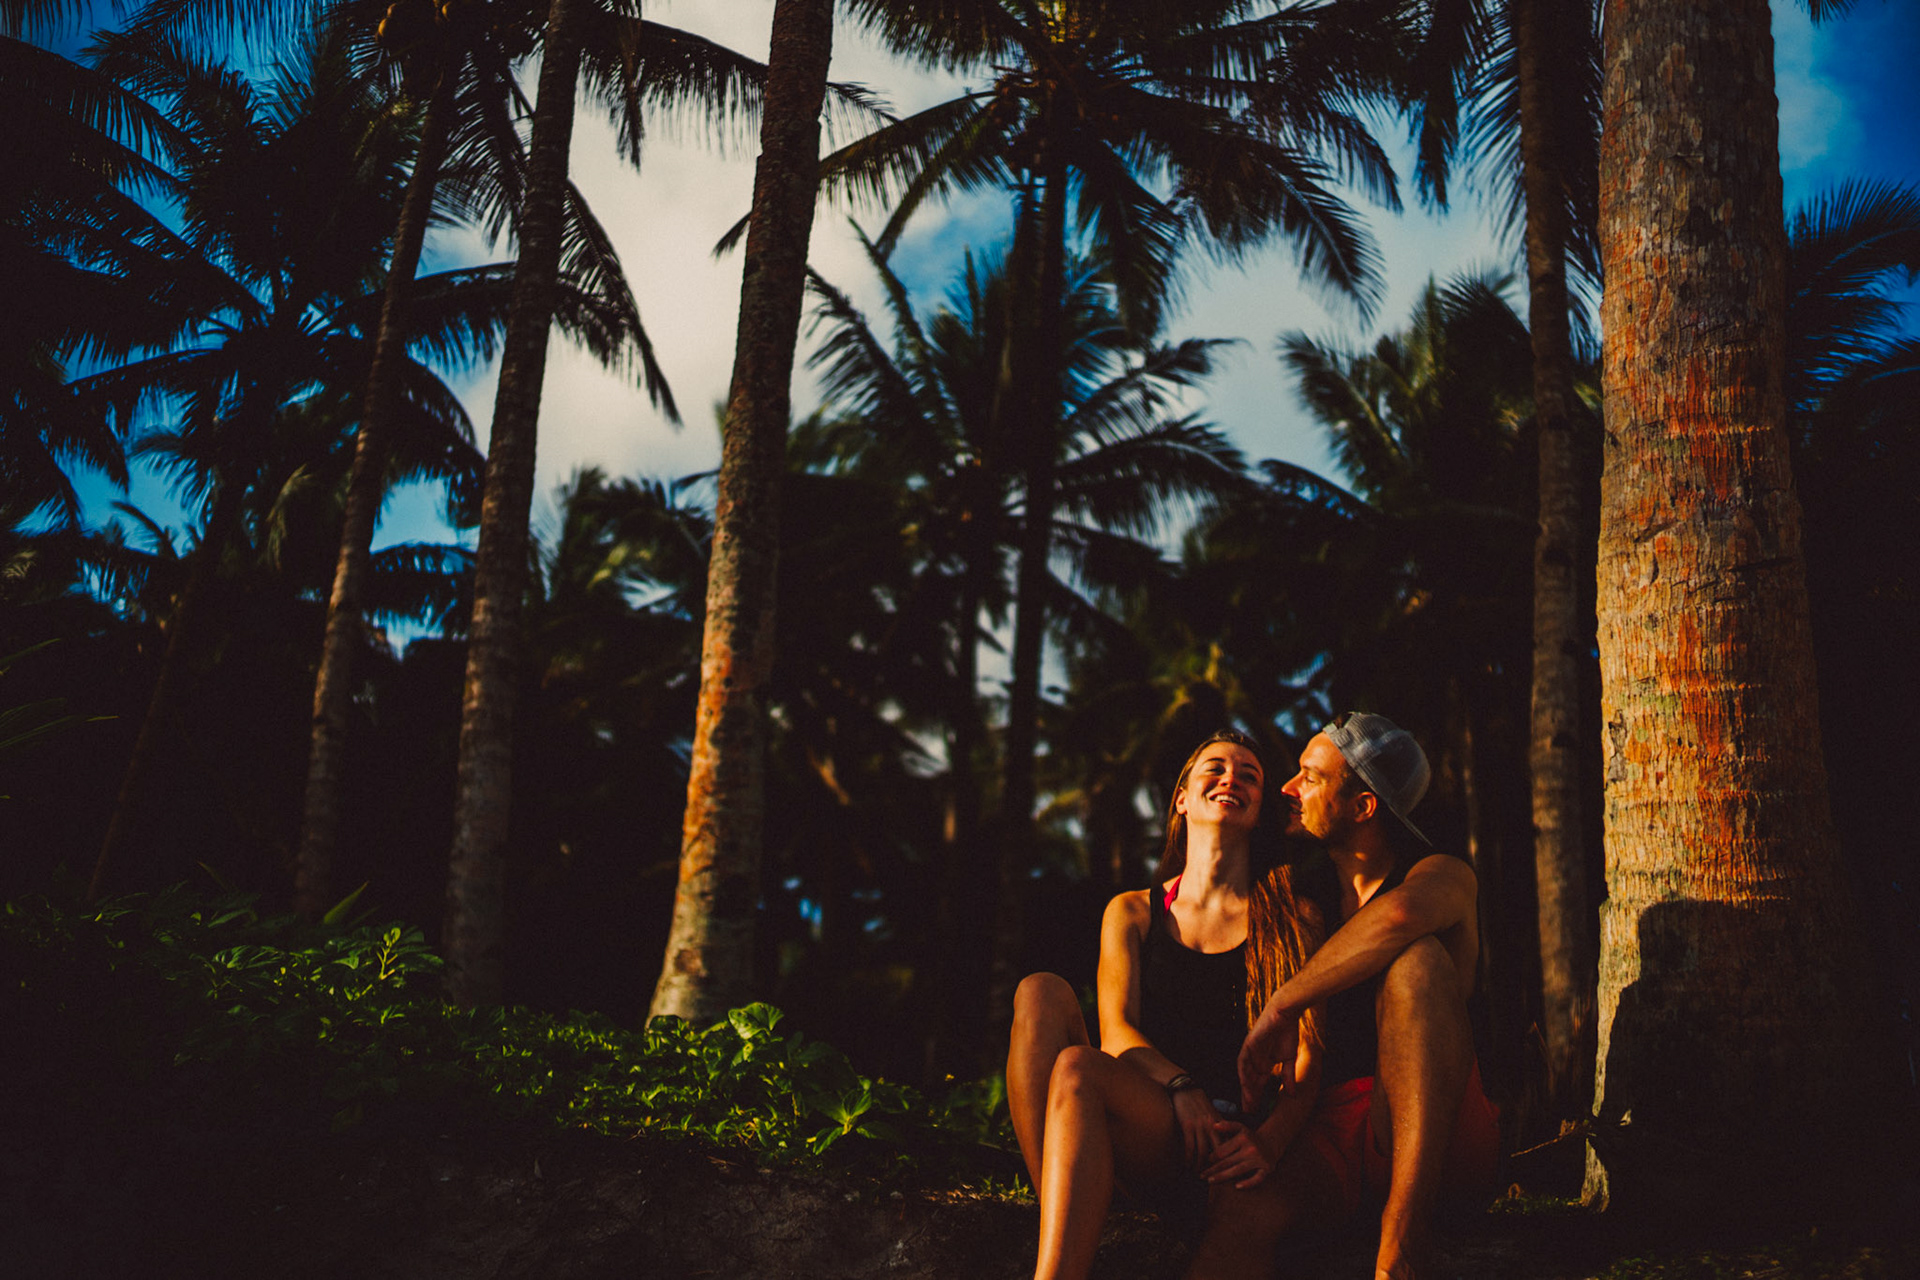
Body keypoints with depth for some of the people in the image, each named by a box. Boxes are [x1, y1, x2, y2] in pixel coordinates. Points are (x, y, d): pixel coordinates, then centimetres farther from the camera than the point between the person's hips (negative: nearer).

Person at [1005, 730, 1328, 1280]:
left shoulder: (1293, 919, 12)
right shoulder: (1132, 912, 20)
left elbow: (1308, 1061, 2)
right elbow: (1117, 1028, 5)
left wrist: (1269, 1141, -19)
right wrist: (1181, 1087, -16)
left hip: (1221, 1141, -3)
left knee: (1078, 1069, -32)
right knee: (1042, 993, -24)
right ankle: (1059, 1230, -34)